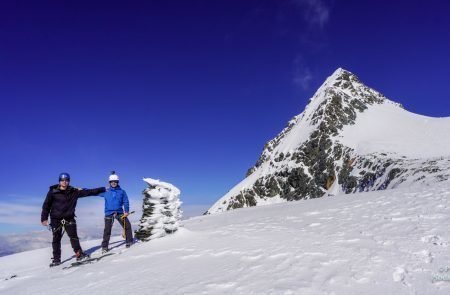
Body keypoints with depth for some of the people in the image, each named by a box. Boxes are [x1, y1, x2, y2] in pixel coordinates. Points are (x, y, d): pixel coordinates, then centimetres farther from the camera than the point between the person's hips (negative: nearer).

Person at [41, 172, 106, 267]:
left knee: (73, 236, -4)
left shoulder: (74, 192, 0)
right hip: (56, 218, -1)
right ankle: (56, 259, 15)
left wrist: (103, 189, -1)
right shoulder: (53, 192, -4)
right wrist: (44, 218, -7)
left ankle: (79, 253, 6)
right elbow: (46, 205, -1)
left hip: (69, 218, 1)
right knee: (56, 239, 6)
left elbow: (88, 192, 1)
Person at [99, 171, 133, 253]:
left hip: (120, 212, 0)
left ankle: (129, 242, 14)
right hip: (109, 213, 0)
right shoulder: (106, 191, 4)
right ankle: (104, 247, 15)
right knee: (107, 230, 2)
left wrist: (126, 211, -10)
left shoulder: (122, 192, 2)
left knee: (127, 226, -2)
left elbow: (126, 202, 1)